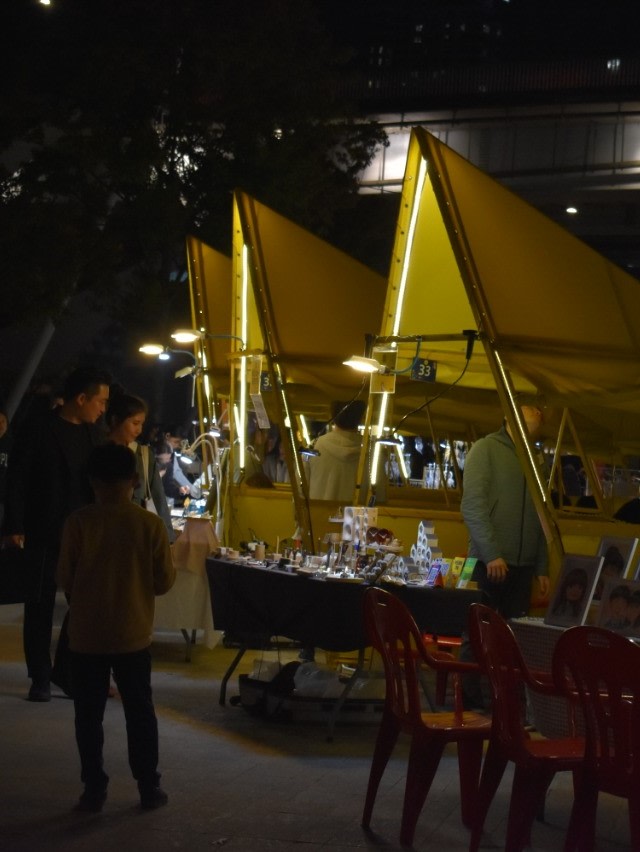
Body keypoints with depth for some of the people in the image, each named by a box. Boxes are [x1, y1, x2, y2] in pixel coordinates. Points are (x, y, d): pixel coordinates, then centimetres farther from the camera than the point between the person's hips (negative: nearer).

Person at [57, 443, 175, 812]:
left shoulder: (79, 522, -11)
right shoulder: (151, 524, -9)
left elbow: (65, 578, -5)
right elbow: (164, 581, -5)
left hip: (87, 635, -1)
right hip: (134, 635, 1)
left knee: (89, 715, 11)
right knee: (140, 712, 13)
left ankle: (95, 789, 15)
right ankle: (149, 788, 18)